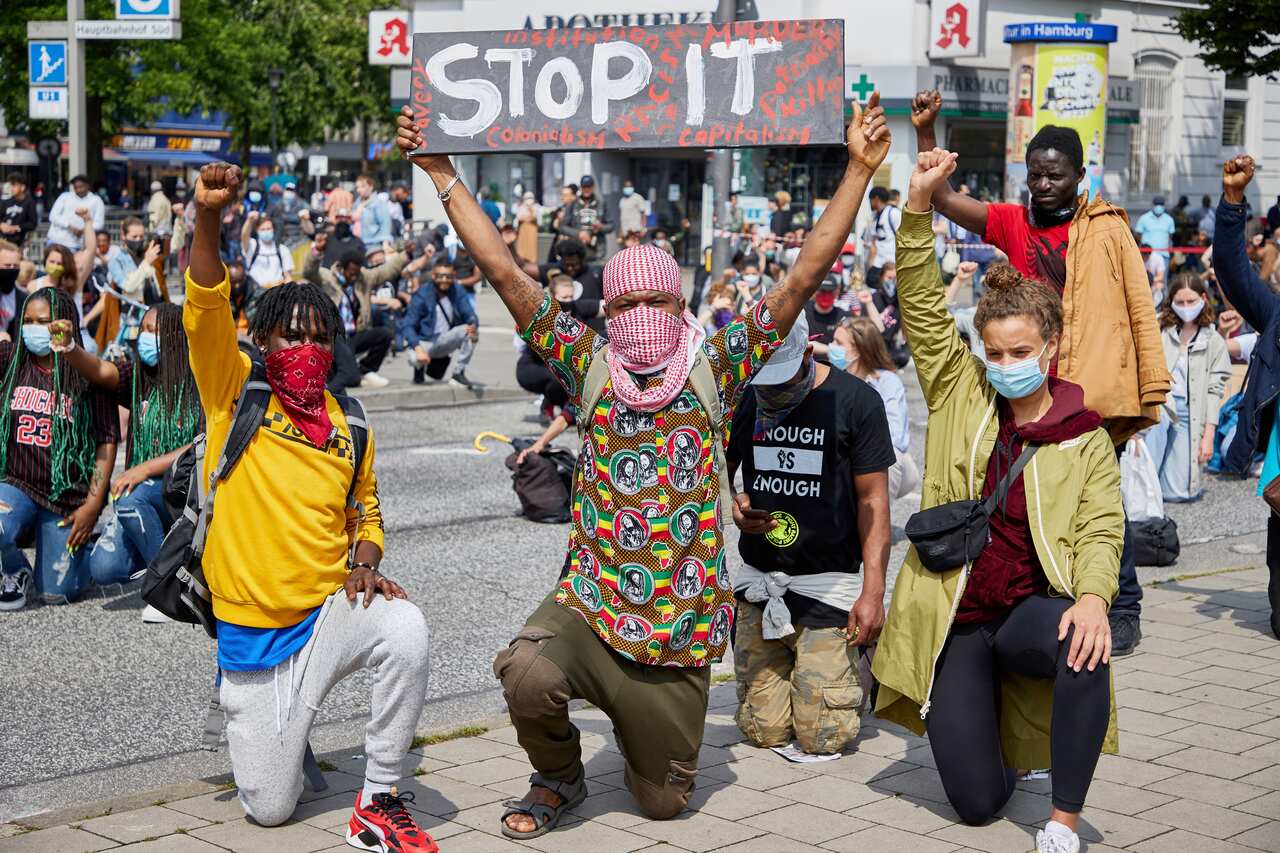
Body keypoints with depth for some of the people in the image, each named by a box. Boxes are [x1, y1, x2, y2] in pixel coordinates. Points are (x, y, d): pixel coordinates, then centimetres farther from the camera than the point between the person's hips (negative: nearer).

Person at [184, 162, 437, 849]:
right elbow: (207, 310, -19)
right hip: (251, 630, -1)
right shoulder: (235, 393, -4)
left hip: (330, 612, 2)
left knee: (405, 630, -33)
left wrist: (366, 562, -2)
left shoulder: (347, 424, 5)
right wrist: (206, 220, -35)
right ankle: (262, 729, 40)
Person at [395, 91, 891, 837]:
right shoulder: (589, 366, 1)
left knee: (664, 802, 10)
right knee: (528, 674, -34)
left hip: (682, 628, 1)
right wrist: (443, 174, -3)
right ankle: (558, 776, 2)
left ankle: (646, 733, 48)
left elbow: (805, 276, -5)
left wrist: (859, 170, -9)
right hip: (589, 606, 0)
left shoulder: (714, 370, 0)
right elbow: (505, 272, -1)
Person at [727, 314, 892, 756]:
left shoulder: (854, 401, -7)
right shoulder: (742, 398, 5)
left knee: (824, 737, -6)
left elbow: (872, 498, -6)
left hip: (829, 583, -4)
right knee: (764, 731, 2)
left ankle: (862, 654, 22)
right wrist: (733, 505, -6)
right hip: (758, 579, 4)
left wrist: (873, 590, -13)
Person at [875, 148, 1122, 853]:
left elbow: (1099, 529, -8)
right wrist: (919, 204, -13)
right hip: (954, 621, 1)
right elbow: (922, 306, -3)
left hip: (1028, 609, -1)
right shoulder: (961, 398, 3)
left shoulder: (1086, 439, 0)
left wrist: (1092, 597, -29)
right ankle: (984, 728, 35)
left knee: (1086, 648, -39)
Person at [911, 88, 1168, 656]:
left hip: (1096, 394, -3)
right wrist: (924, 131, -10)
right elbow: (942, 199, 2)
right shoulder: (1012, 223, 8)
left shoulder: (1107, 228, 1)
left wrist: (1152, 389, -4)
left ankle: (1123, 610, 10)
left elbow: (1140, 309, 1)